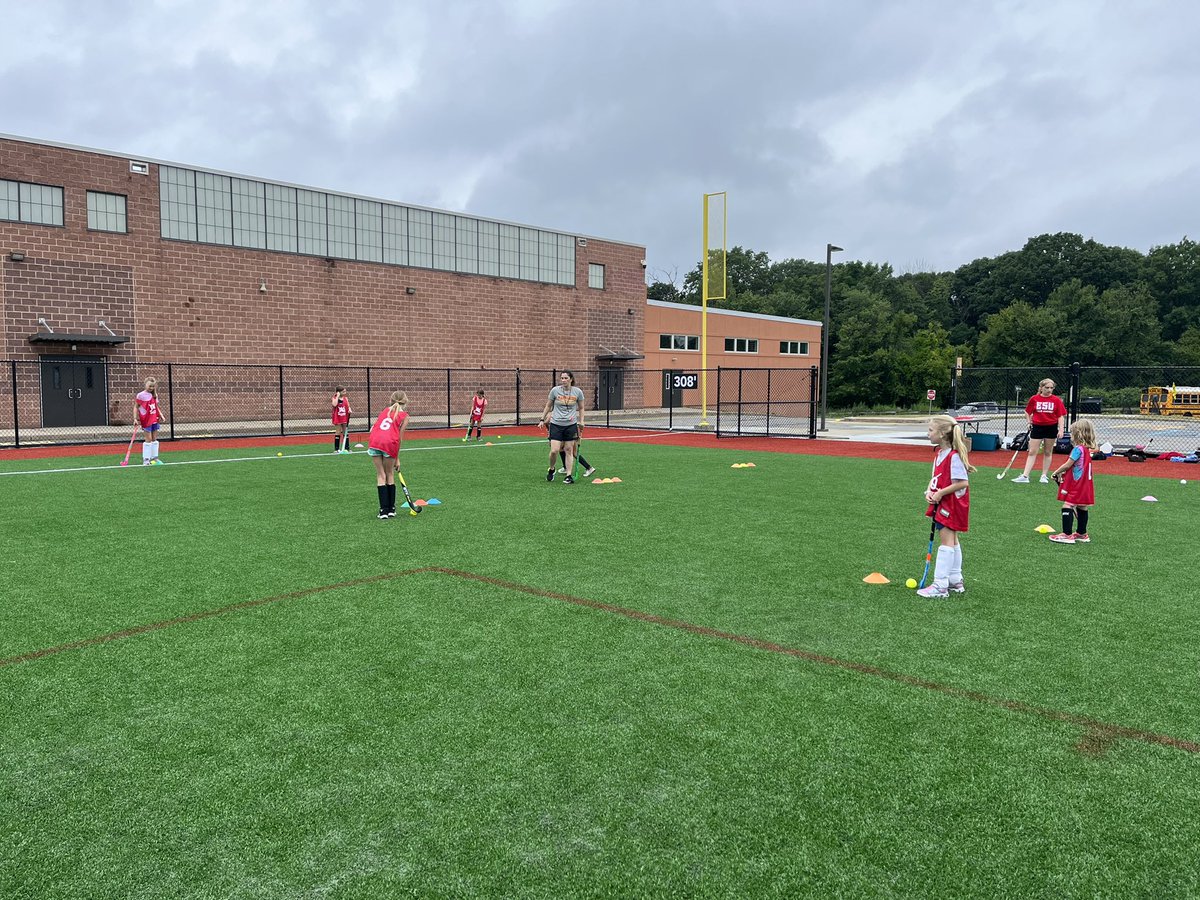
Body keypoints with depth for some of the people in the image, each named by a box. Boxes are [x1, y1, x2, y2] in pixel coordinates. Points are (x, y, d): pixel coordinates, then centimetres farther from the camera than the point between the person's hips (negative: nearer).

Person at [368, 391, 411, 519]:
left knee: (381, 475, 8)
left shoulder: (385, 410, 25)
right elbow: (400, 438, 8)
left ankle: (383, 510, 5)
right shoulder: (404, 416, 13)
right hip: (390, 443, -2)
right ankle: (391, 509, 16)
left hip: (374, 441, 2)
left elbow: (373, 428, 20)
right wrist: (397, 458, 13)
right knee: (390, 475, 13)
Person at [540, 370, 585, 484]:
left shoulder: (578, 392, -2)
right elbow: (548, 406, 9)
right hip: (556, 424, -1)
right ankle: (551, 470, 19)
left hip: (571, 425, 1)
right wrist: (542, 419, 10)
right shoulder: (555, 390, -4)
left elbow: (581, 408, 12)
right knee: (554, 450, -9)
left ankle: (568, 476, 9)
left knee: (569, 450, 3)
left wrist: (581, 421, 5)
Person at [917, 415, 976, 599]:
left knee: (946, 540, -8)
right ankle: (955, 581, 27)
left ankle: (940, 585, -7)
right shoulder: (939, 454, 8)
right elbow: (935, 478, 13)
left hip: (952, 504, -10)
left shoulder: (953, 456, -21)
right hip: (942, 504, 10)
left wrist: (940, 493, -21)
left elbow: (963, 482, -25)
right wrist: (929, 491, -5)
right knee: (952, 540, 16)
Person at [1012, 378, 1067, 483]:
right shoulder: (1034, 399, -1)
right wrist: (1029, 422, 2)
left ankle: (1044, 476, 18)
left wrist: (1061, 430, -9)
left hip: (1051, 427, 0)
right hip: (1037, 427, 0)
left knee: (1048, 452, 9)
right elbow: (1027, 412, 12)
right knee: (1032, 452, -2)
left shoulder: (1057, 400, -2)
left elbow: (1061, 416, -1)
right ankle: (1025, 476, -5)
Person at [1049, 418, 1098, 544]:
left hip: (1076, 485, -10)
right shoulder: (1087, 449, 11)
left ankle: (1067, 534, -12)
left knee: (1067, 506, -10)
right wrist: (1062, 473, 11)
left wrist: (1057, 472, 0)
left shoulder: (1078, 449, -17)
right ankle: (1081, 534, 26)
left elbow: (1068, 464, -15)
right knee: (1082, 508, 16)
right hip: (1084, 485, 10)